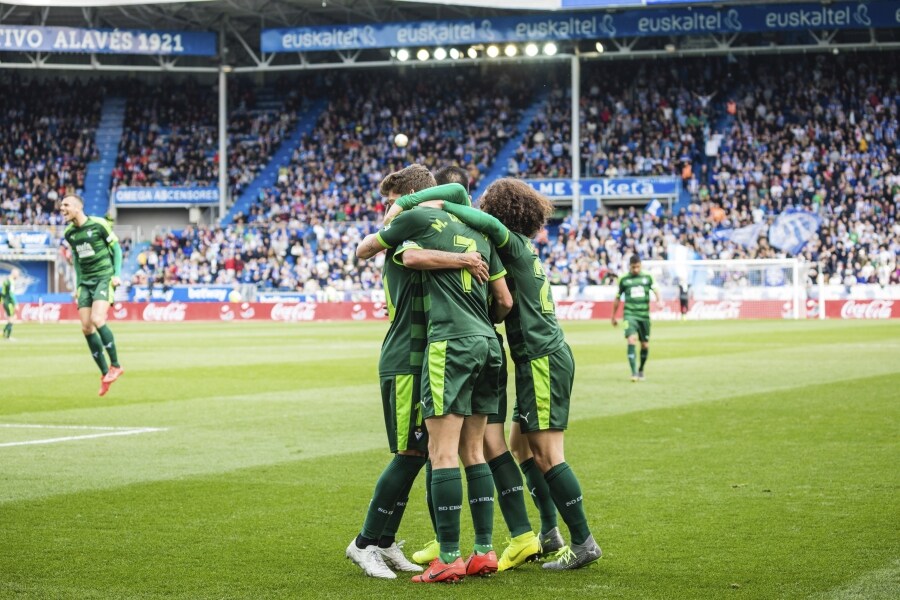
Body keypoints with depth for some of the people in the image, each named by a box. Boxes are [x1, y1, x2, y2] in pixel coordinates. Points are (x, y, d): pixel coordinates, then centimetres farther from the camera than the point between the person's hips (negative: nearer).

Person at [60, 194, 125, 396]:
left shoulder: (99, 224, -9)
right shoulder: (69, 233, 8)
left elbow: (116, 248, -1)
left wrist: (117, 274, -9)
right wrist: (77, 285, 17)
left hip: (104, 277, -6)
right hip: (85, 282, 6)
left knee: (97, 320, -24)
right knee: (86, 328, -5)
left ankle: (115, 365, -9)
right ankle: (105, 373, 5)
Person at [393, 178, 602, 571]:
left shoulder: (514, 243, -11)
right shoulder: (523, 250, 16)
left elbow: (489, 223, -30)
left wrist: (442, 206, -24)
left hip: (542, 359, -9)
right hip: (546, 358, 9)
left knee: (547, 454, -8)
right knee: (522, 447, 15)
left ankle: (583, 542, -8)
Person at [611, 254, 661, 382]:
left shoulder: (647, 277, 8)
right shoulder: (624, 280, 5)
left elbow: (655, 290, 0)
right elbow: (617, 298, 14)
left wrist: (659, 300, -23)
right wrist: (613, 317, 18)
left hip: (644, 316, 2)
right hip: (630, 315, -2)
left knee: (645, 346, 7)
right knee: (632, 340, -21)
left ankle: (641, 370, 30)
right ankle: (634, 372, -23)